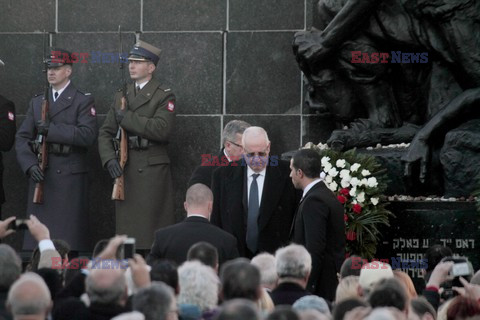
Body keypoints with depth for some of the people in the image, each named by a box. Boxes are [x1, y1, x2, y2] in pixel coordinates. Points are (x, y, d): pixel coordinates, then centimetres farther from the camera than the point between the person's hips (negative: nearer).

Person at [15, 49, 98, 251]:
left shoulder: (83, 102, 3)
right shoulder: (37, 103, 17)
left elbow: (88, 135, -12)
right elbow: (22, 138, 11)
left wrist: (51, 130, -14)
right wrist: (30, 165, -7)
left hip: (70, 179, -4)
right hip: (40, 177, 4)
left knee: (69, 239, -6)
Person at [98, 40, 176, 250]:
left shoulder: (164, 97, -1)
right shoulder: (121, 97, 17)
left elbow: (162, 129, -17)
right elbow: (105, 133, 13)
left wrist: (127, 118, -12)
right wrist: (109, 159, -5)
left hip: (152, 170, -5)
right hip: (124, 170, 5)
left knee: (151, 229, -7)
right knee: (126, 227, 5)